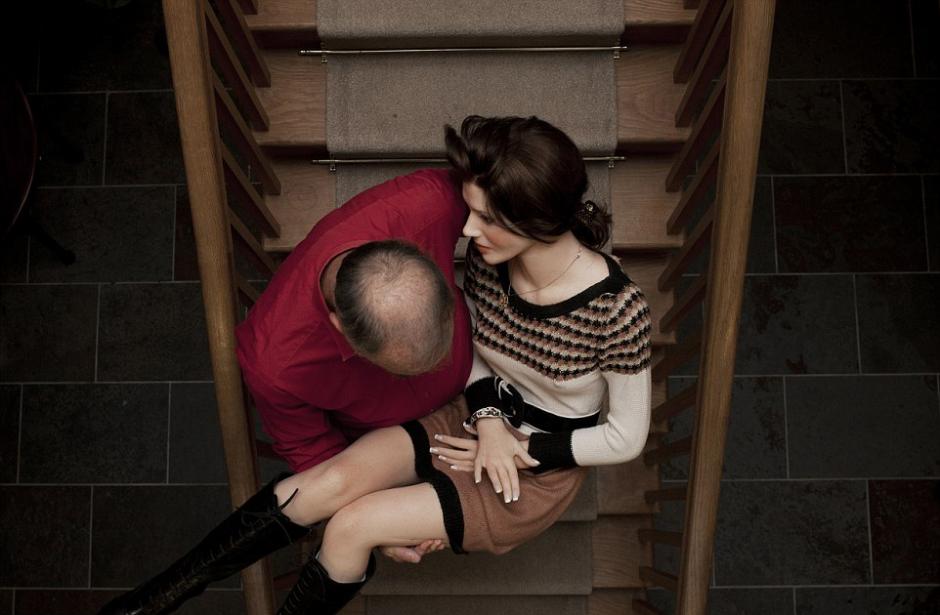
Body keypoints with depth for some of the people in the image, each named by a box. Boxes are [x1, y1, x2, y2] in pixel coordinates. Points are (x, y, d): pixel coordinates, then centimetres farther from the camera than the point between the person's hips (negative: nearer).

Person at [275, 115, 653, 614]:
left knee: (349, 527, -15)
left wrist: (523, 450, -13)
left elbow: (625, 439, -14)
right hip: (480, 417, 5)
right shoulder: (487, 256, -14)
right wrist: (488, 416, -13)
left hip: (542, 472, -4)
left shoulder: (616, 310, -27)